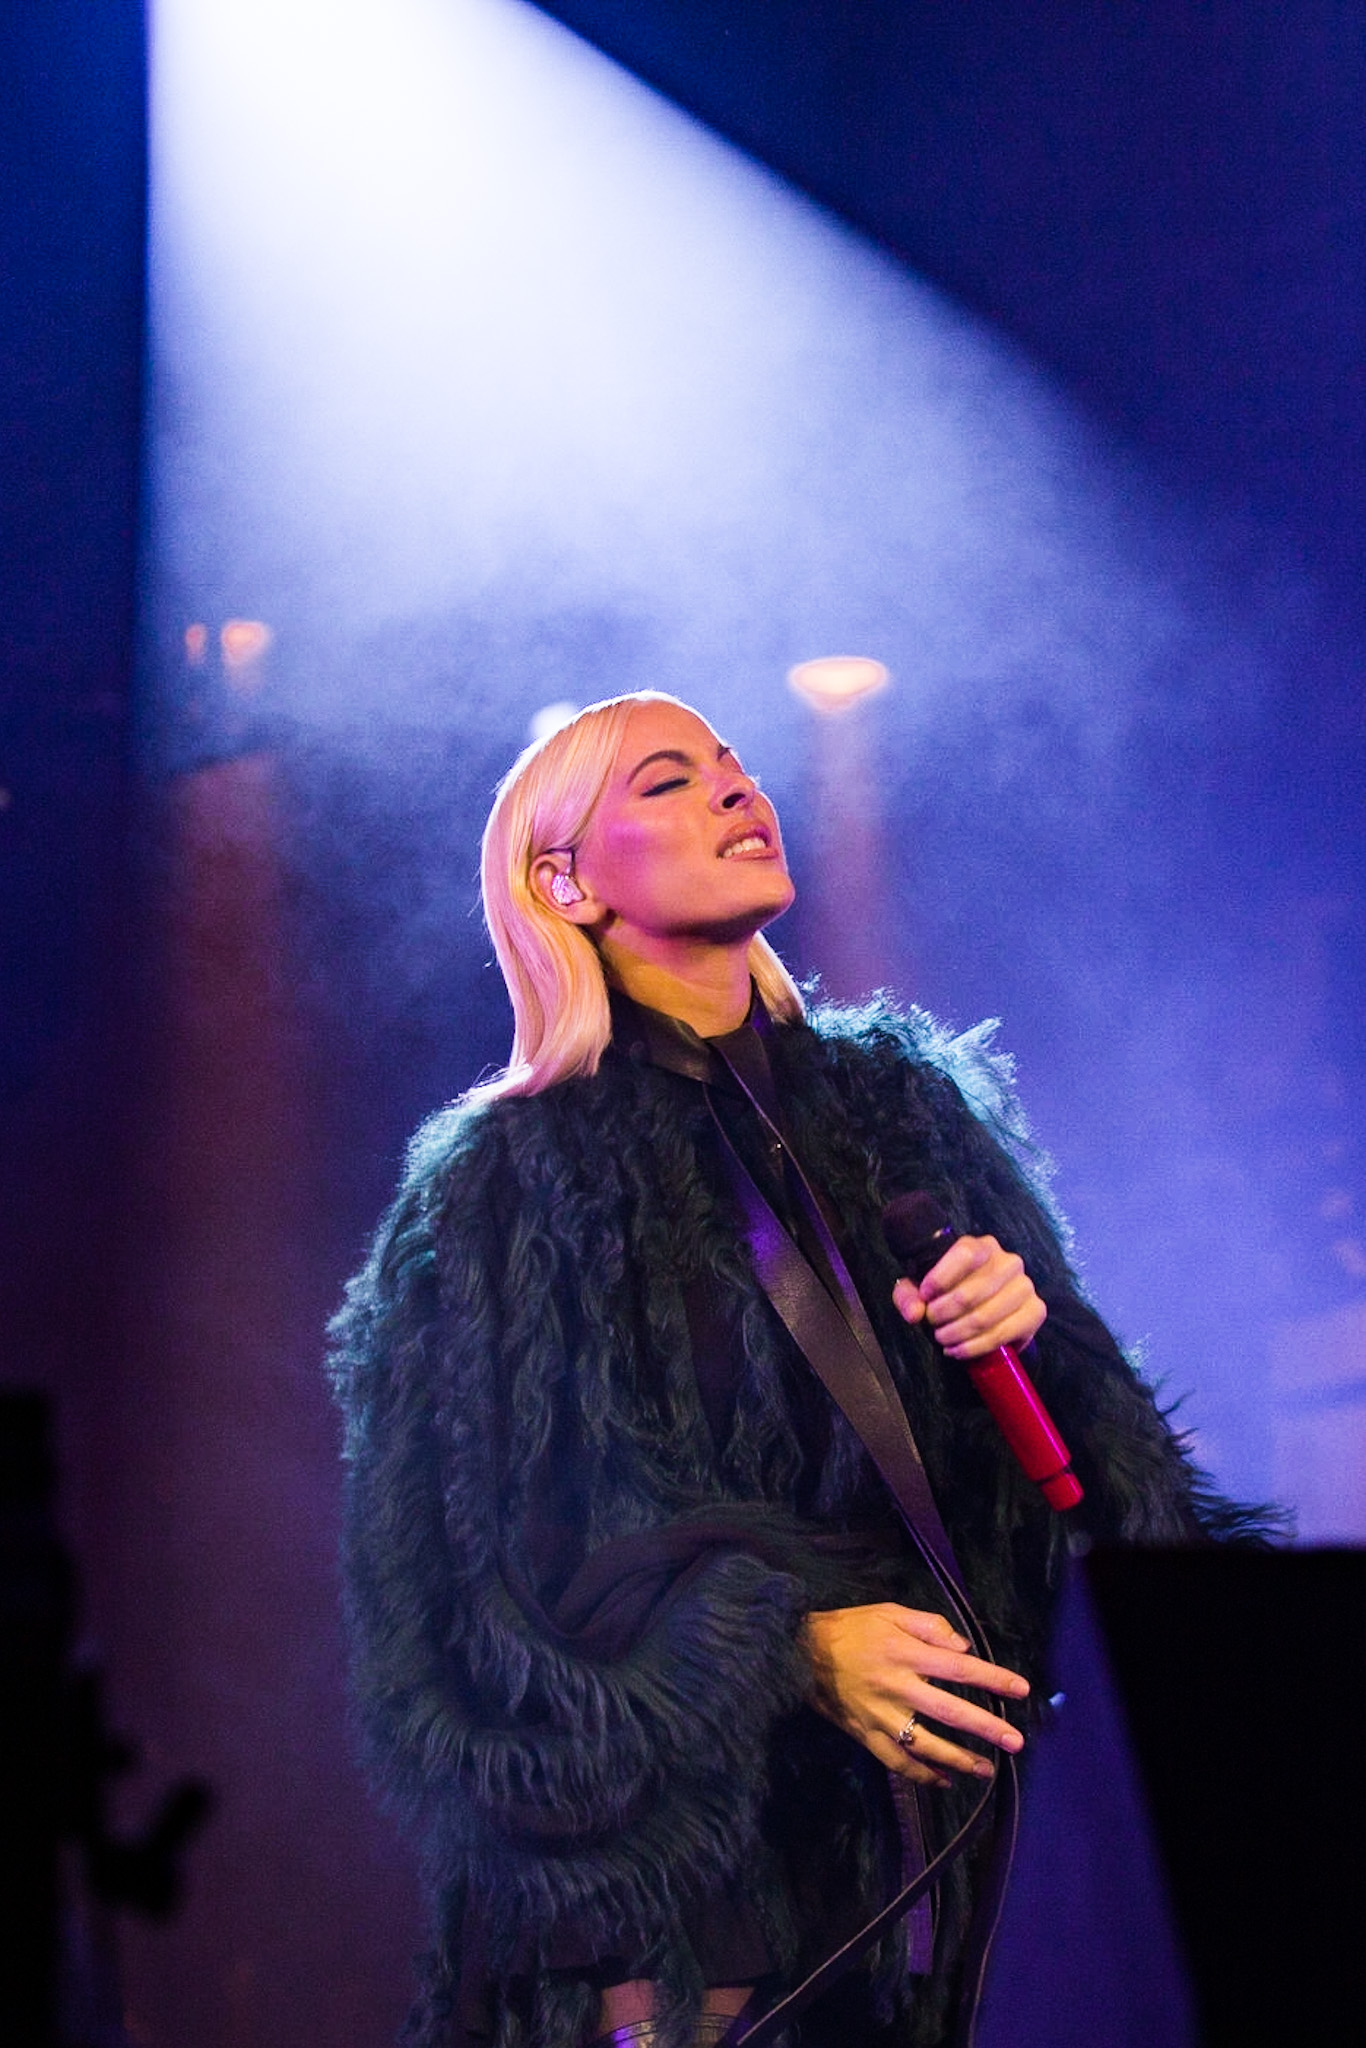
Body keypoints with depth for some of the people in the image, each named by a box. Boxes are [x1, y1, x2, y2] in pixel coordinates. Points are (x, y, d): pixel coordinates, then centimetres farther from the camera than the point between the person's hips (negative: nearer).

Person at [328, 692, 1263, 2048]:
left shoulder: (906, 1106, 12)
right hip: (691, 1823, -3)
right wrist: (781, 1647, -18)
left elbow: (1077, 1424, 12)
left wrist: (1023, 1330, -10)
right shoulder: (505, 1182, -1)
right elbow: (510, 1535, -6)